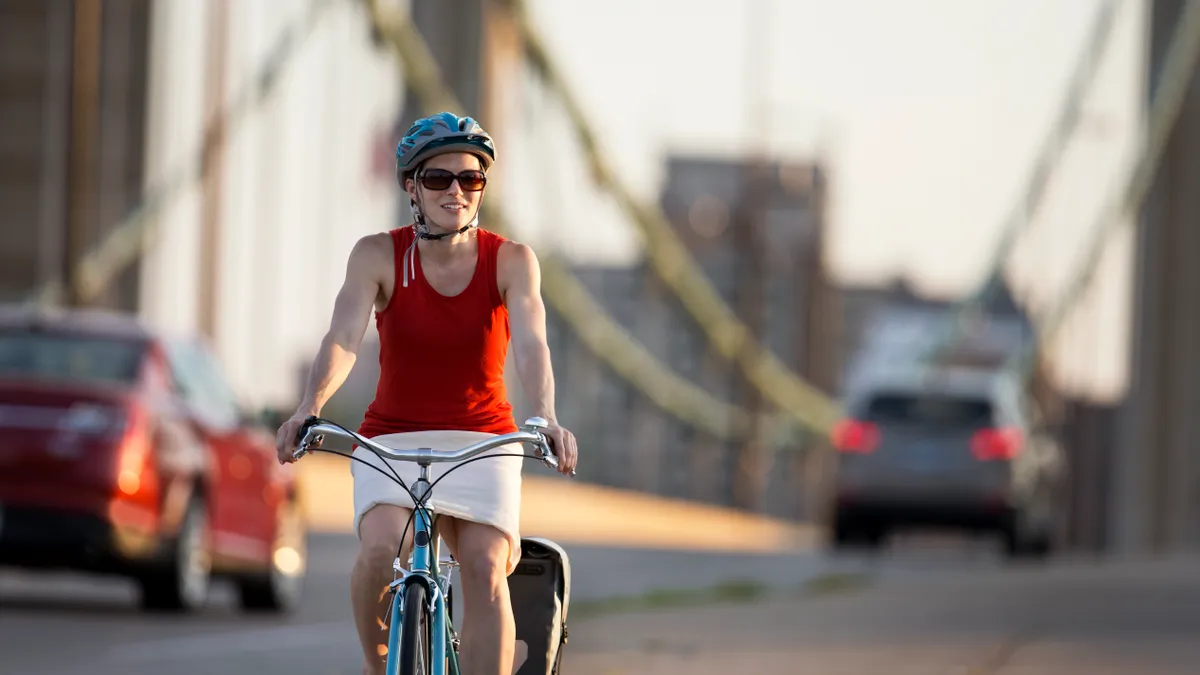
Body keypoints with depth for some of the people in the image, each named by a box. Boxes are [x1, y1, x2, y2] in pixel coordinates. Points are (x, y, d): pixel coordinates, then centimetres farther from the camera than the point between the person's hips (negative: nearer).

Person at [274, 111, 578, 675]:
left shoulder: (511, 261, -6)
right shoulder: (378, 256, -6)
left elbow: (530, 344, -21)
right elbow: (343, 338, -20)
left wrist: (545, 418, -41)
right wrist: (308, 409, -40)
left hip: (482, 440, 0)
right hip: (391, 439, 0)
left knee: (486, 569, -23)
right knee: (381, 551, -28)